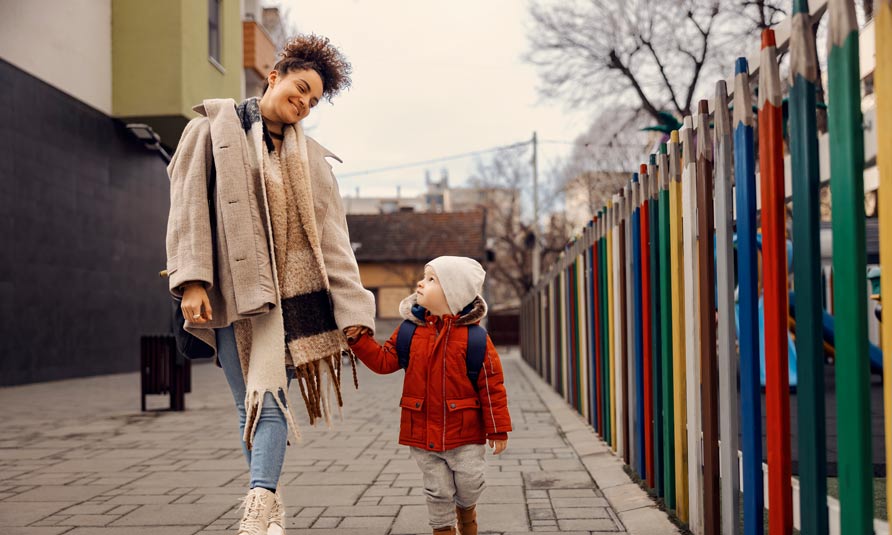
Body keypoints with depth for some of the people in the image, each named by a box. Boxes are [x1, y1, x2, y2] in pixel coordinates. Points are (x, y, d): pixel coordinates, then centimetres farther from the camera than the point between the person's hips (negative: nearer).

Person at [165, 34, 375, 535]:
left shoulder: (310, 156, 13)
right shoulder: (213, 129, 7)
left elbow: (332, 238, 7)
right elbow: (189, 205, -1)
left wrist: (354, 310, 0)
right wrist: (191, 279, -12)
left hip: (290, 291, 1)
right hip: (231, 290, -1)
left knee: (269, 398, -10)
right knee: (249, 404, 3)